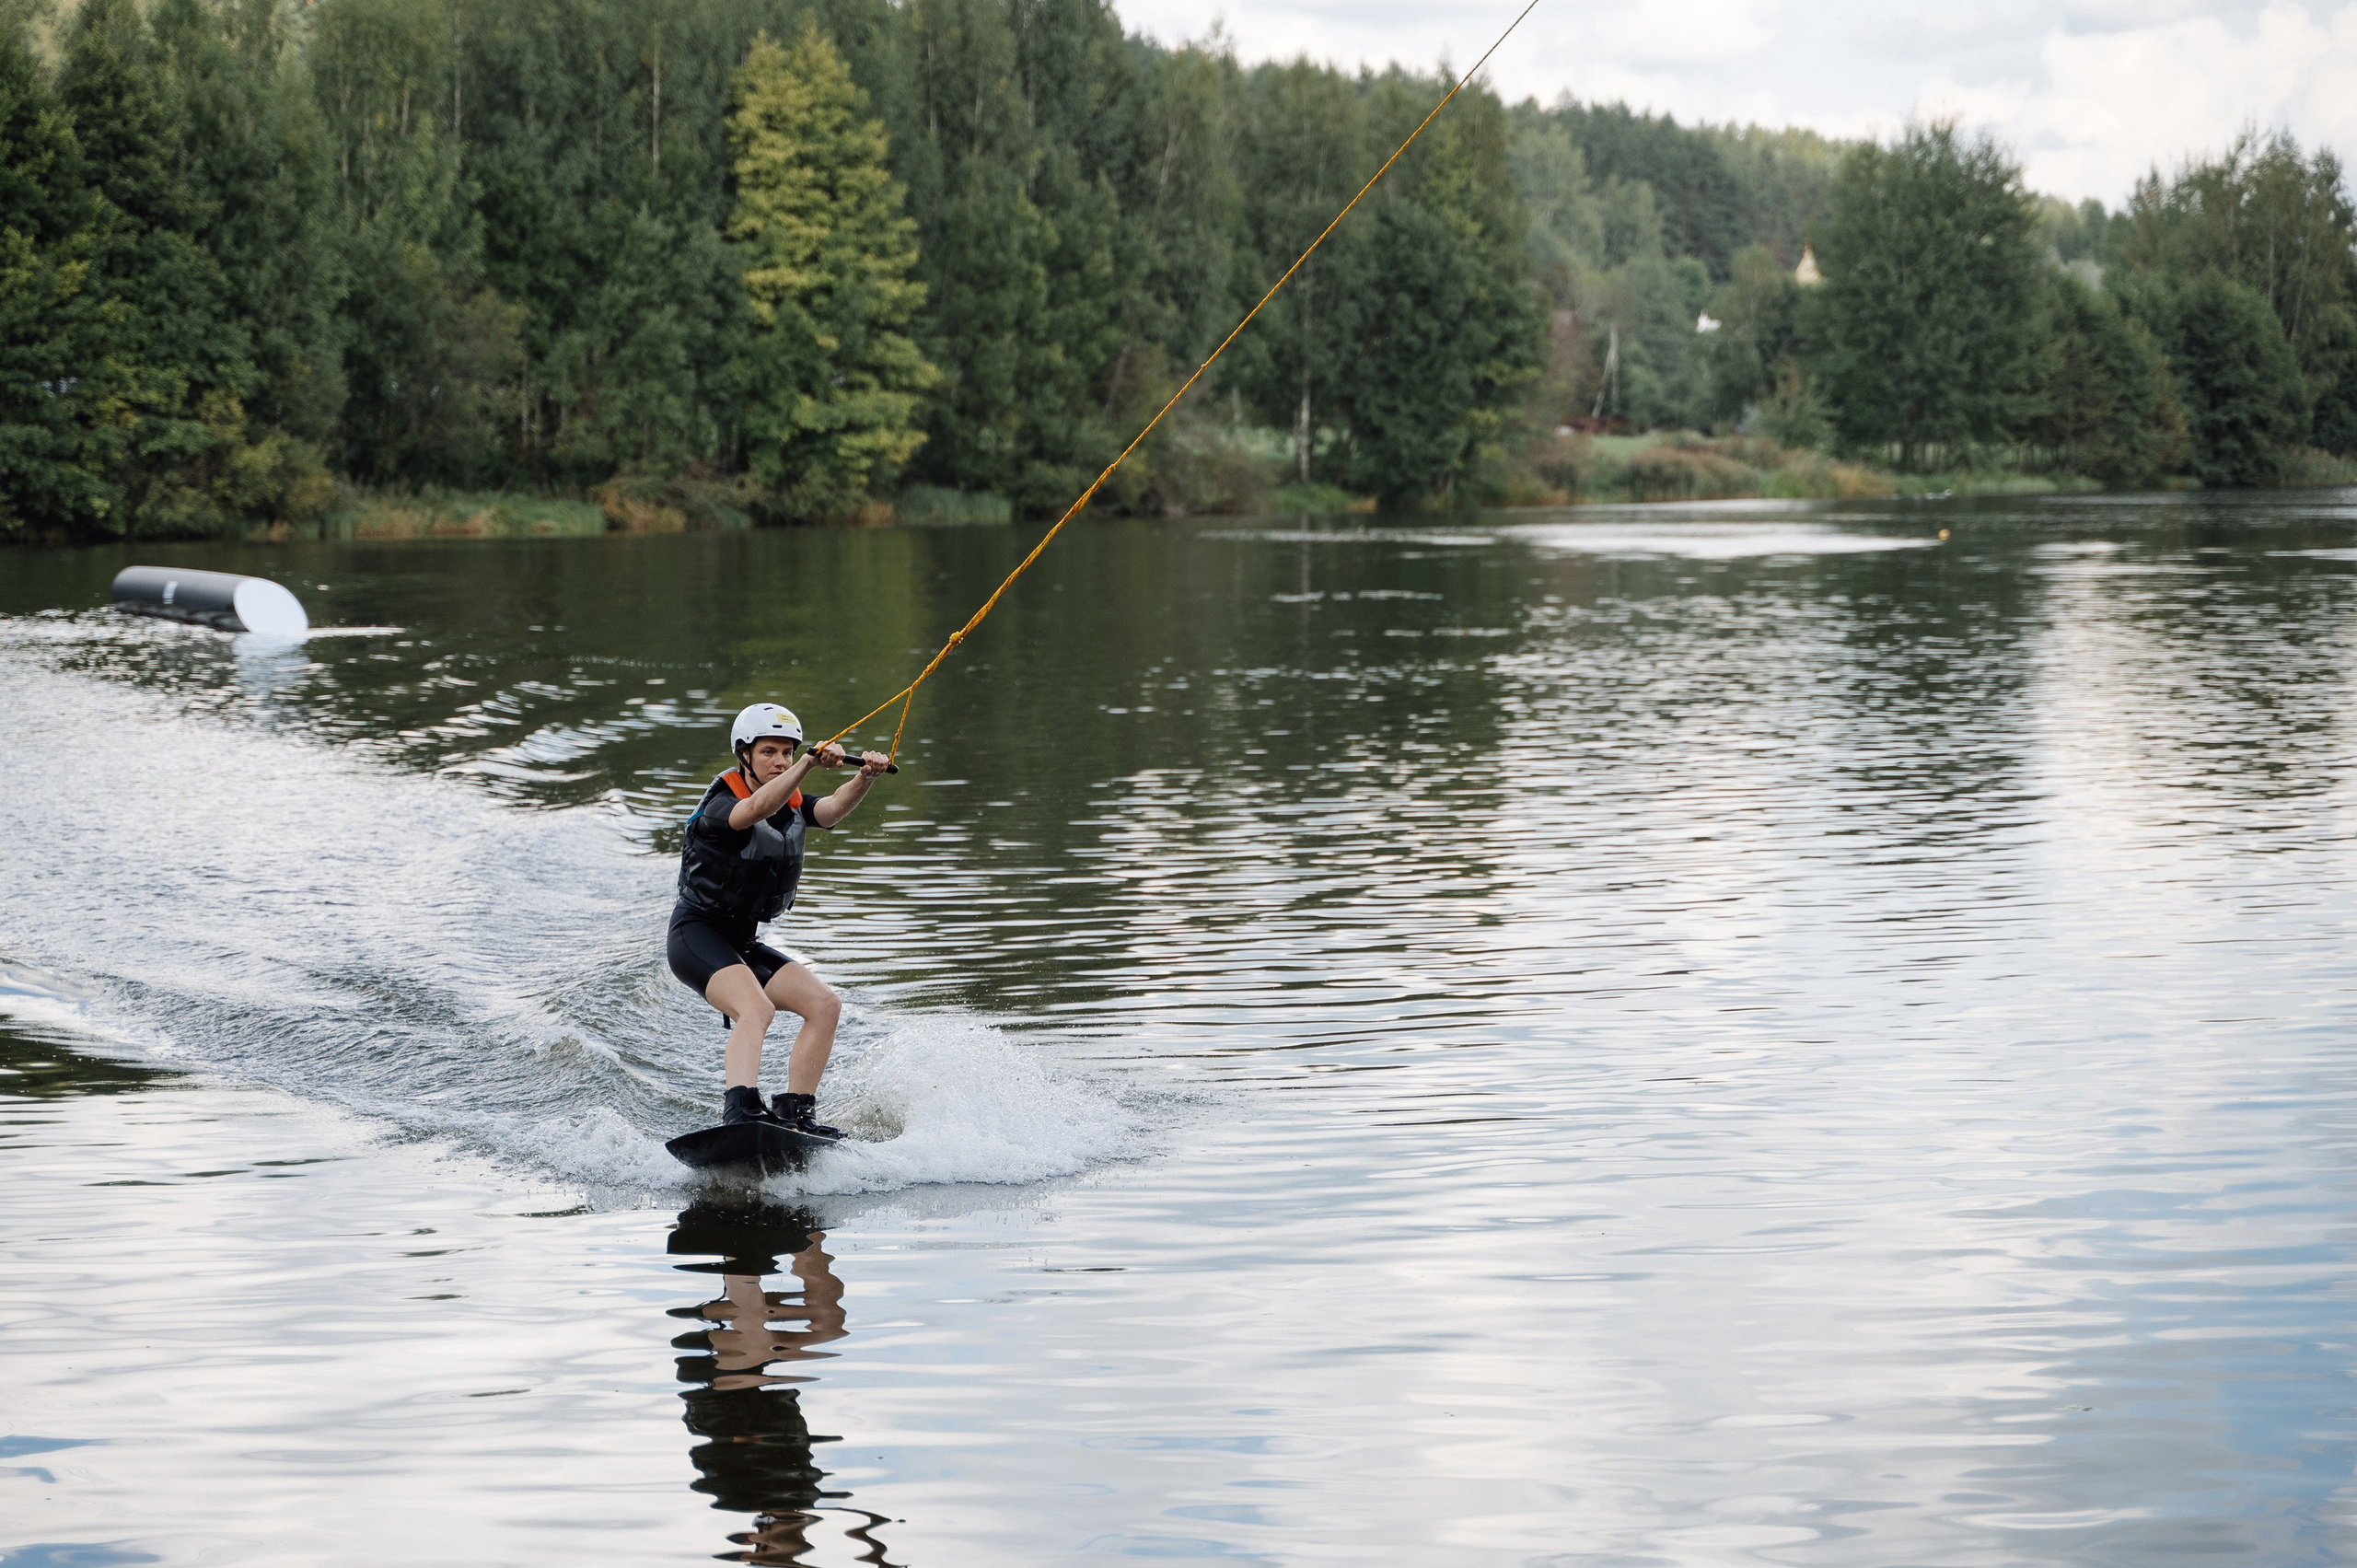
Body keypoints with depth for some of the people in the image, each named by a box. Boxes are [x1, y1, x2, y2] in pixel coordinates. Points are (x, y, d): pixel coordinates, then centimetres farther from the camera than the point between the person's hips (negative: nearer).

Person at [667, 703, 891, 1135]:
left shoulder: (792, 804, 6)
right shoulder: (721, 801, -14)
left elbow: (832, 810, -16)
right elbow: (757, 809, -39)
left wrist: (865, 777, -37)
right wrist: (810, 764, -52)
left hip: (742, 943, 8)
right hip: (696, 934, -8)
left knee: (825, 1005, -3)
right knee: (756, 1008, -32)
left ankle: (794, 1113, -2)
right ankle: (741, 1111, -48)